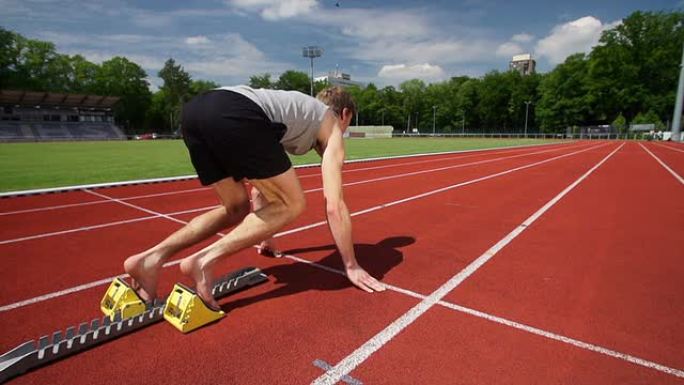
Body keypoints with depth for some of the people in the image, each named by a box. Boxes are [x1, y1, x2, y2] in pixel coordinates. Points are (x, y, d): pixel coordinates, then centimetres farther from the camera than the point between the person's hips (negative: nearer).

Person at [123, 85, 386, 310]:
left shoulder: (299, 110, 40)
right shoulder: (332, 127, 21)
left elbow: (260, 183, 41)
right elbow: (334, 206, 11)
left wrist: (264, 235, 50)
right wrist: (351, 266, 19)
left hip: (196, 109, 9)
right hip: (234, 115, -8)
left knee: (238, 210, 21)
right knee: (291, 205, 5)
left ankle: (150, 258, 11)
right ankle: (205, 259, -5)